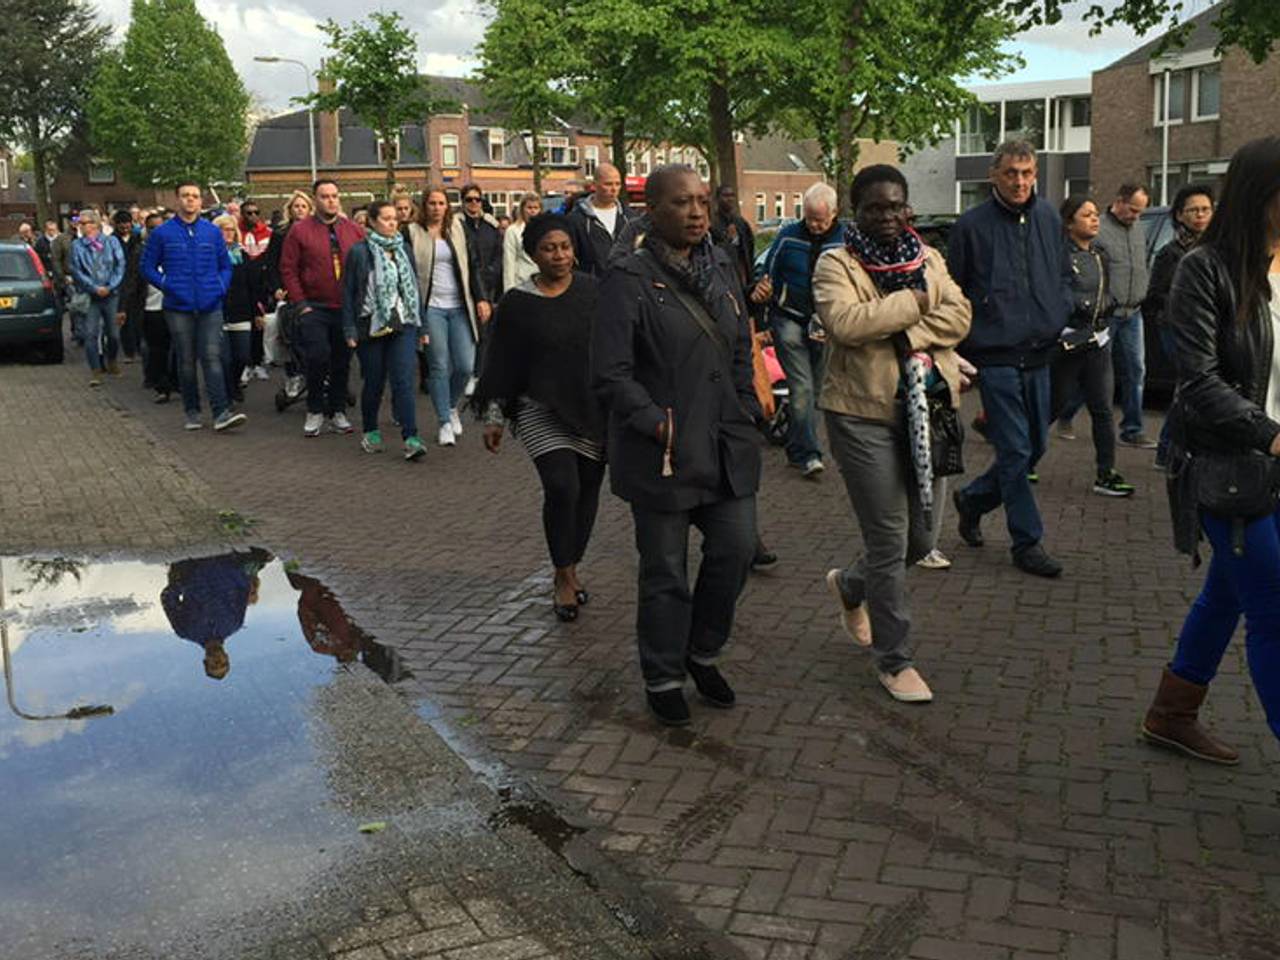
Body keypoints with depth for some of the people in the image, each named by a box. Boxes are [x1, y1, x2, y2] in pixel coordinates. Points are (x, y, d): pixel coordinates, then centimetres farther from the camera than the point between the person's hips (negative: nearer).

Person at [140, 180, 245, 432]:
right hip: (178, 308, 0)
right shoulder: (162, 233, 3)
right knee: (186, 361, 6)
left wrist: (221, 287, -1)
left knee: (212, 357, -8)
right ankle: (192, 411, 17)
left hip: (210, 306, 0)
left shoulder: (213, 232, 8)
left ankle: (221, 412, -12)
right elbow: (148, 267, 8)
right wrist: (166, 285, -5)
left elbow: (225, 266, 15)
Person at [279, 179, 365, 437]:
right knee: (317, 357, -12)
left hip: (347, 309, 3)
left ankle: (337, 412, 21)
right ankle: (315, 411, 5)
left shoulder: (354, 230, 7)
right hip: (314, 308, -3)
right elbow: (288, 270, -1)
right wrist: (300, 304, -7)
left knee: (342, 362, 8)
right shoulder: (300, 230, 0)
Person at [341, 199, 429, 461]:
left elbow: (415, 288, 15)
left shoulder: (405, 250, 10)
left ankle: (411, 439, -13)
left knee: (404, 381, -8)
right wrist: (350, 330, -8)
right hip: (371, 327, -2)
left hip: (403, 325, 2)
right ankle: (370, 432, 28)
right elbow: (348, 292, -2)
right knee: (374, 382, 8)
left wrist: (422, 326, 13)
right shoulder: (359, 252, -3)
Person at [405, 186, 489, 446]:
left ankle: (452, 406, 26)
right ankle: (445, 423, 5)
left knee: (465, 366, -2)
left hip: (460, 307, 3)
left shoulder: (457, 229, 11)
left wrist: (481, 298, 4)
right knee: (439, 366, -5)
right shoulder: (413, 233, 2)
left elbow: (472, 266, 12)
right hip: (431, 307, -3)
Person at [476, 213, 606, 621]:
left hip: (593, 410, 3)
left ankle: (570, 569, 28)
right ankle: (564, 579, 1)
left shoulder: (593, 291, 2)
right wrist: (494, 418, 1)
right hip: (541, 411, -3)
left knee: (587, 489, 7)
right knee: (562, 487, -17)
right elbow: (501, 364, 1)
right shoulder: (517, 303, -4)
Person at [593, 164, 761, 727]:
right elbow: (610, 374, -14)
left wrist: (745, 416, 11)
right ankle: (663, 680, 25)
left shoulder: (718, 269, 11)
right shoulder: (628, 280, -11)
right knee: (665, 571, 5)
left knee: (736, 549, 8)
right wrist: (658, 425, -18)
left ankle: (702, 653, 32)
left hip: (726, 446, 6)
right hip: (662, 451, -6)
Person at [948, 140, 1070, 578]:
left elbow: (1064, 275, 22)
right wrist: (963, 348, -5)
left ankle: (973, 500, 34)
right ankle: (1027, 541, 8)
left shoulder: (1049, 220, 9)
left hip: (1038, 356, 6)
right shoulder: (971, 226, -6)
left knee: (1035, 447, 12)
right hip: (995, 357, -6)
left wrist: (1059, 319, 7)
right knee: (1015, 450, -4)